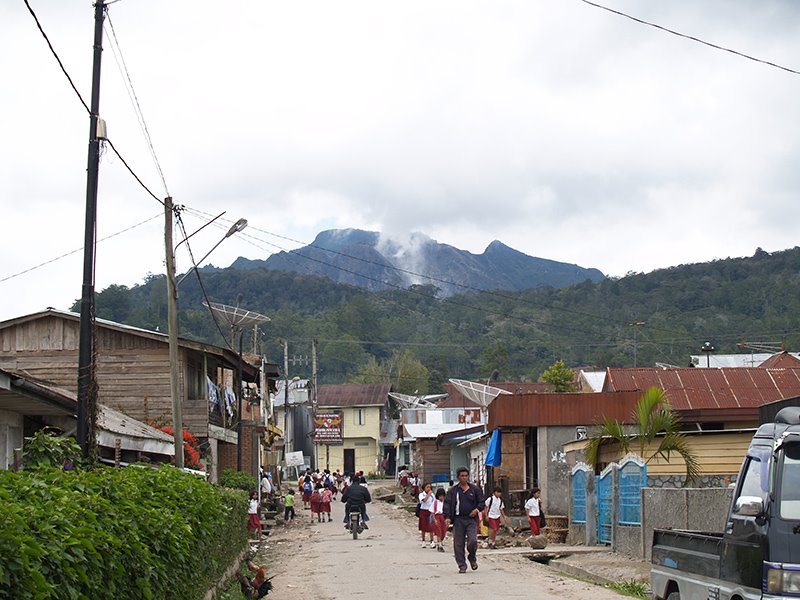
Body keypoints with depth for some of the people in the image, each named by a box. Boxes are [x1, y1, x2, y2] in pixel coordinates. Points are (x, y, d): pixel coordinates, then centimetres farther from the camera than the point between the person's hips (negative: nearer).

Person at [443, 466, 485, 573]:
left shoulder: (475, 489, 10)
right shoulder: (452, 491, 5)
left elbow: (481, 502, 15)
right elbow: (447, 504, 1)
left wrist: (477, 509, -6)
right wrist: (447, 517, -12)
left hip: (471, 519, 0)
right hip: (458, 520, 0)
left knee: (473, 541, -13)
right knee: (458, 544, -1)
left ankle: (472, 558, 16)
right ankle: (462, 566, 10)